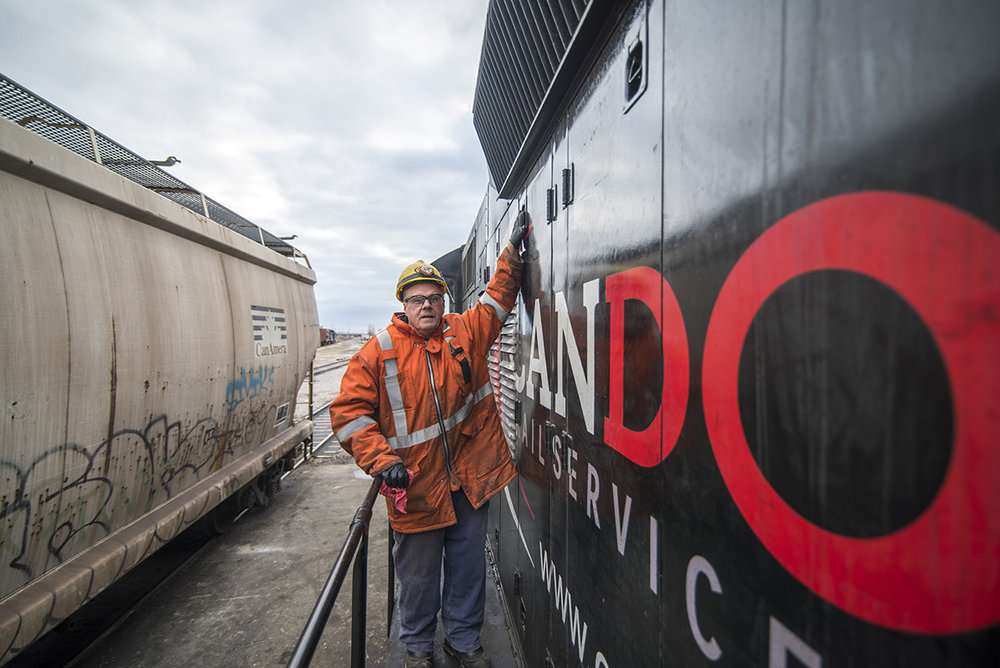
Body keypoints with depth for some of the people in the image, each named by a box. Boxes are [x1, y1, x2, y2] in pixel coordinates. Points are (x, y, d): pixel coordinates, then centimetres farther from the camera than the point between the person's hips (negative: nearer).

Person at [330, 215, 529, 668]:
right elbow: (348, 411, -9)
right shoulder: (378, 351, -7)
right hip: (416, 485, -2)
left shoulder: (465, 332, 1)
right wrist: (382, 460, -18)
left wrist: (512, 251, 3)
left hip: (469, 476, 3)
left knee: (468, 565, 17)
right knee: (419, 574, 15)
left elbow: (499, 296, 11)